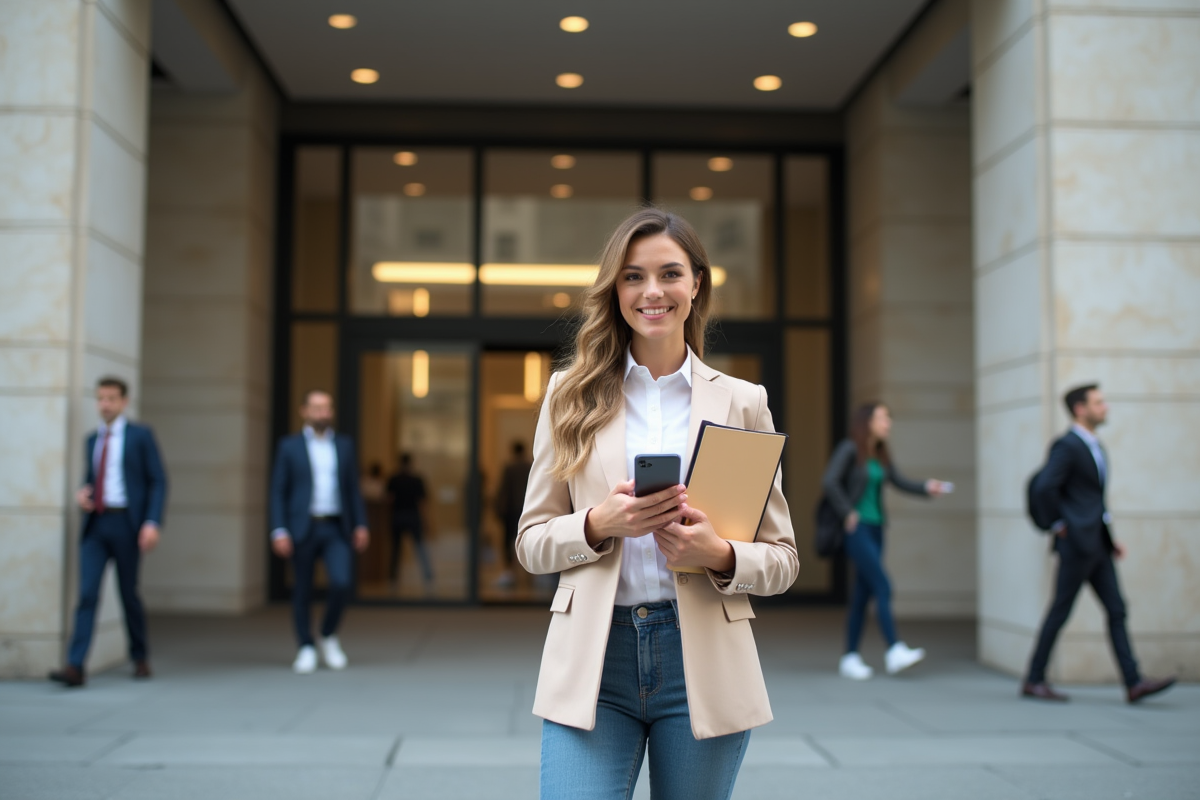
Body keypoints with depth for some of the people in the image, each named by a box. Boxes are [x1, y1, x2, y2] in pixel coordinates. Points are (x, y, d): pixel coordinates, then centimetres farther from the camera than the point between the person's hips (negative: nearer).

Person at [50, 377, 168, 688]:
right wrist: (82, 493, 1)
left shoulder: (141, 435, -1)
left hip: (125, 524, -4)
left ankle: (140, 657, 25)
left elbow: (158, 481, -4)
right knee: (87, 593, -8)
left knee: (128, 593, 5)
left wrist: (152, 522, -15)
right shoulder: (92, 439, 15)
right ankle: (75, 667, -13)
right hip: (94, 525, 4)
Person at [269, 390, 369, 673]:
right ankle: (306, 648, 18)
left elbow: (353, 489, 12)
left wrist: (361, 525, 4)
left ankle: (329, 635, 11)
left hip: (336, 528, 1)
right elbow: (278, 492, 1)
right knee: (303, 591, 3)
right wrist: (279, 531, -9)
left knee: (342, 583, -13)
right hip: (302, 528, -1)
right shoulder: (289, 446, 3)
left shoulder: (344, 445, 11)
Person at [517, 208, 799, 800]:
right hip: (592, 662, 0)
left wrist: (720, 555, -15)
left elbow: (782, 557, 7)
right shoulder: (572, 395, 6)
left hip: (703, 662, 1)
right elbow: (531, 542, 6)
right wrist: (598, 524, -14)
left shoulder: (743, 401, 5)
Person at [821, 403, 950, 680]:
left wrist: (927, 487, -10)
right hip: (856, 529, -8)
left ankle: (850, 658, 14)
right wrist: (848, 513, -15)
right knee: (883, 586, -16)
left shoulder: (880, 455, 13)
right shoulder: (849, 449, -10)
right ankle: (894, 651, -18)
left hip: (875, 529, 8)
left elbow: (900, 482, 7)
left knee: (863, 593, 8)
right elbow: (829, 482, -18)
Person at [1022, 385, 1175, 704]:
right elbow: (1044, 488, -25)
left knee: (1116, 611, 5)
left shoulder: (1096, 447, 17)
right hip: (1077, 543, -9)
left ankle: (1134, 683, 6)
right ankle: (1034, 680, 7)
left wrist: (1109, 537, 17)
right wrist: (1061, 524, -13)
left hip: (1097, 545, 9)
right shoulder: (1066, 445, -13)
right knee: (1061, 611, -3)